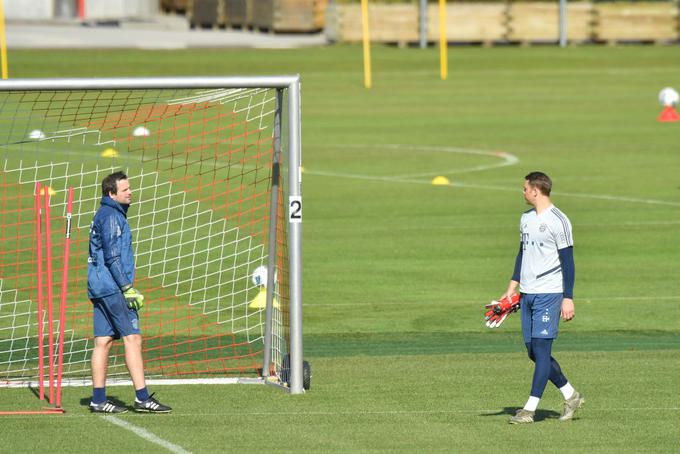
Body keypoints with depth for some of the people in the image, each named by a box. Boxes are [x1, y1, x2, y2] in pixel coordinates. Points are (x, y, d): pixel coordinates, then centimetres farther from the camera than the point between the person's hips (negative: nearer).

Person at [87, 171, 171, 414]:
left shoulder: (105, 215, 19)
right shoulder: (111, 216, -12)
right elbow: (112, 257, -18)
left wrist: (127, 287, 23)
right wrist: (128, 289, -17)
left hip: (99, 287, 10)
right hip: (112, 287, -10)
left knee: (103, 341, 7)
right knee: (132, 339, -9)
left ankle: (99, 400, 6)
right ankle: (142, 398, -11)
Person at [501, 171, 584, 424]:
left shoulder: (558, 221, -10)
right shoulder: (526, 218, 14)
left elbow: (567, 261, -10)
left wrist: (568, 298, -13)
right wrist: (512, 287, 16)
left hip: (549, 293, -8)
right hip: (527, 294, 8)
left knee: (541, 349, -9)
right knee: (533, 352, 7)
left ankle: (530, 409, -9)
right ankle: (571, 396, 19)